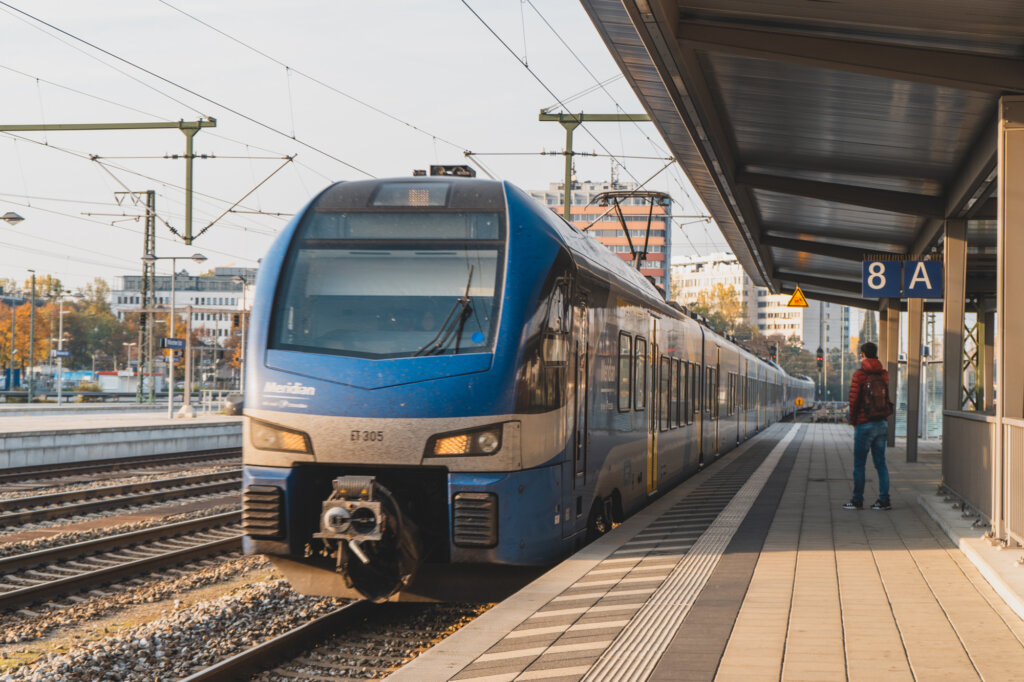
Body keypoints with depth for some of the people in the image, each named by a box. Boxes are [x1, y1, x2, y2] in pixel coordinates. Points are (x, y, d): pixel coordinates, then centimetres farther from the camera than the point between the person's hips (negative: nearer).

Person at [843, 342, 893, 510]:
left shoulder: (859, 375, -10)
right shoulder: (884, 375, 6)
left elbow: (854, 400, -10)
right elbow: (886, 398, 8)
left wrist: (853, 421, 2)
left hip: (865, 425, -5)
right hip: (882, 424, 5)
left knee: (859, 464, 2)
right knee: (880, 462, 8)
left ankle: (857, 500, 5)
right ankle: (884, 499, 6)